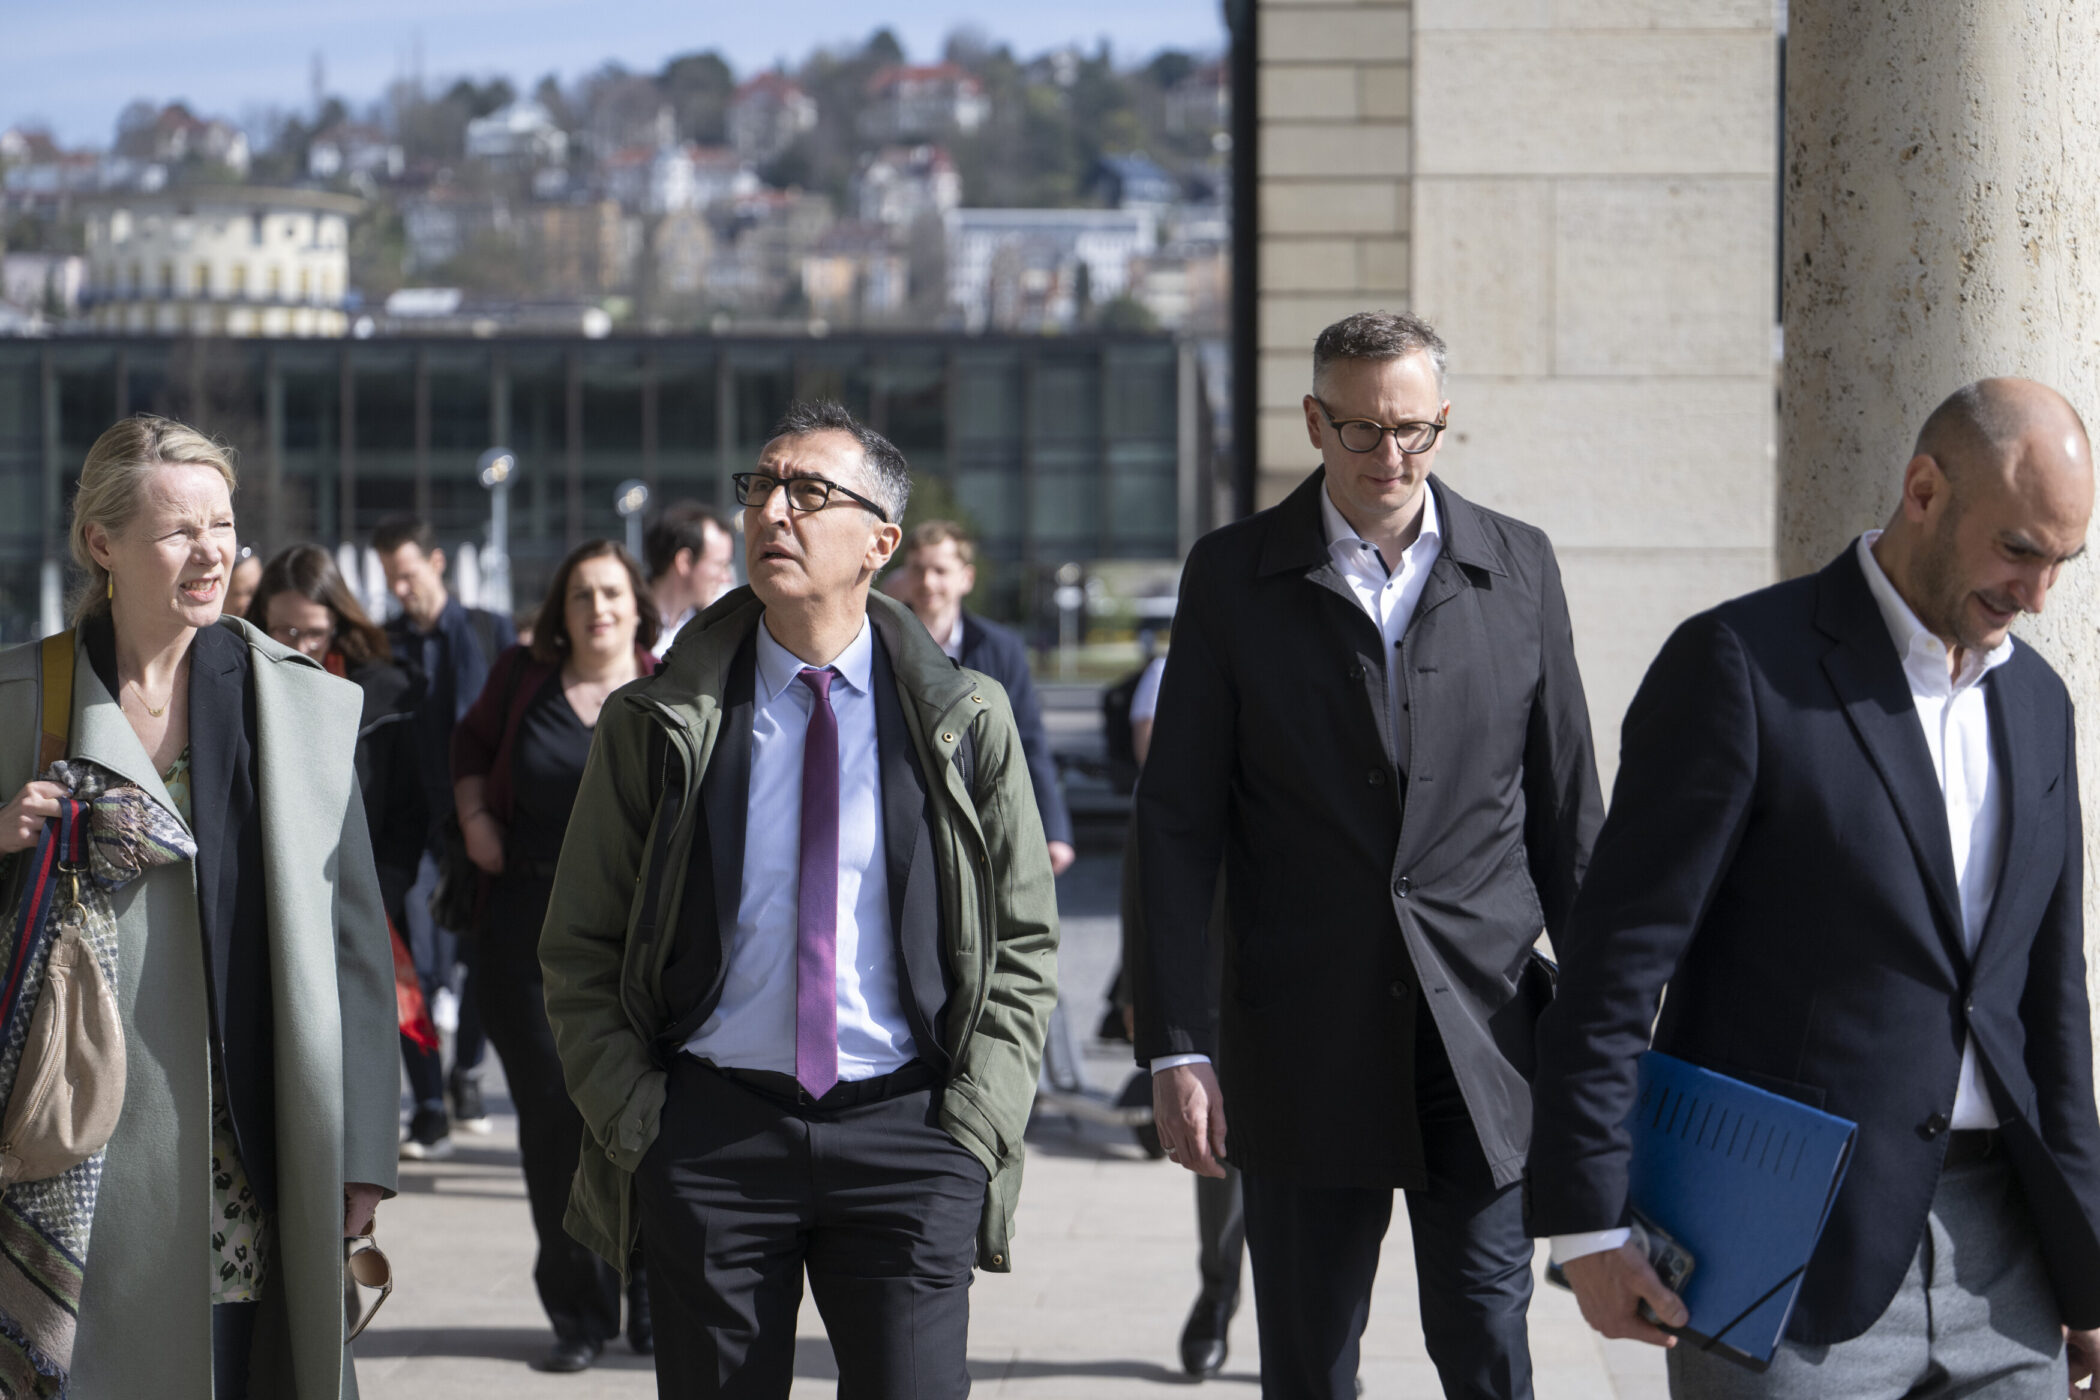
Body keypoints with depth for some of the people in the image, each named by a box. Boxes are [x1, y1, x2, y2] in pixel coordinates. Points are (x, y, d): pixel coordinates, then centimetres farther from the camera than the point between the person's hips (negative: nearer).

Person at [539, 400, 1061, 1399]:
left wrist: (971, 1127, -2)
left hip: (907, 1129, 0)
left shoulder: (965, 725, 5)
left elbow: (1025, 945, 9)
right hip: (711, 1126, 1)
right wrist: (636, 1126, -3)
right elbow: (580, 950, 7)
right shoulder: (657, 725, 5)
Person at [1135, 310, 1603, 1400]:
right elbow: (1178, 824, 0)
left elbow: (1566, 809, 9)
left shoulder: (1517, 566, 6)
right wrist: (1176, 1046, -7)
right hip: (1304, 1051, 0)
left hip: (1483, 1038, 1)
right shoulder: (1233, 577, 1)